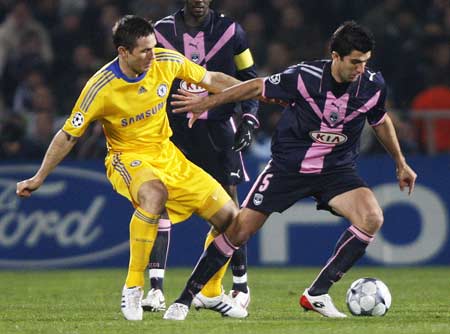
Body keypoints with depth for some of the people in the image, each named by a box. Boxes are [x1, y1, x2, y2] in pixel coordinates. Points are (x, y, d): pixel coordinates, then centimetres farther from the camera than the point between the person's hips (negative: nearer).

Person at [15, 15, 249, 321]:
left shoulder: (166, 61, -9)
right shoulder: (101, 88, -20)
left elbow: (211, 80, 7)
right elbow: (68, 135, -10)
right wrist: (39, 179, -6)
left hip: (168, 155, 6)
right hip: (128, 158, -6)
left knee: (229, 217, -1)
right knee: (155, 192, -42)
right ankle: (133, 289, -33)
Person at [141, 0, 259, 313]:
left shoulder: (230, 31, 3)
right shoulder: (162, 31, 4)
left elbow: (249, 79, 10)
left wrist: (249, 120, -2)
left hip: (218, 128, 0)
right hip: (174, 130, 0)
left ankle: (240, 285, 16)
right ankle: (156, 289, -16)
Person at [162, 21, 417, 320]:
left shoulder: (373, 85, -10)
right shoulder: (305, 77, -20)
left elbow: (381, 120, 12)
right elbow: (258, 88, -6)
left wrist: (401, 164, 23)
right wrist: (207, 102, -1)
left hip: (336, 169, 2)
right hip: (288, 166, -2)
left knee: (372, 218, -24)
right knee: (239, 230, -7)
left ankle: (317, 294, -13)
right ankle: (185, 300, 8)